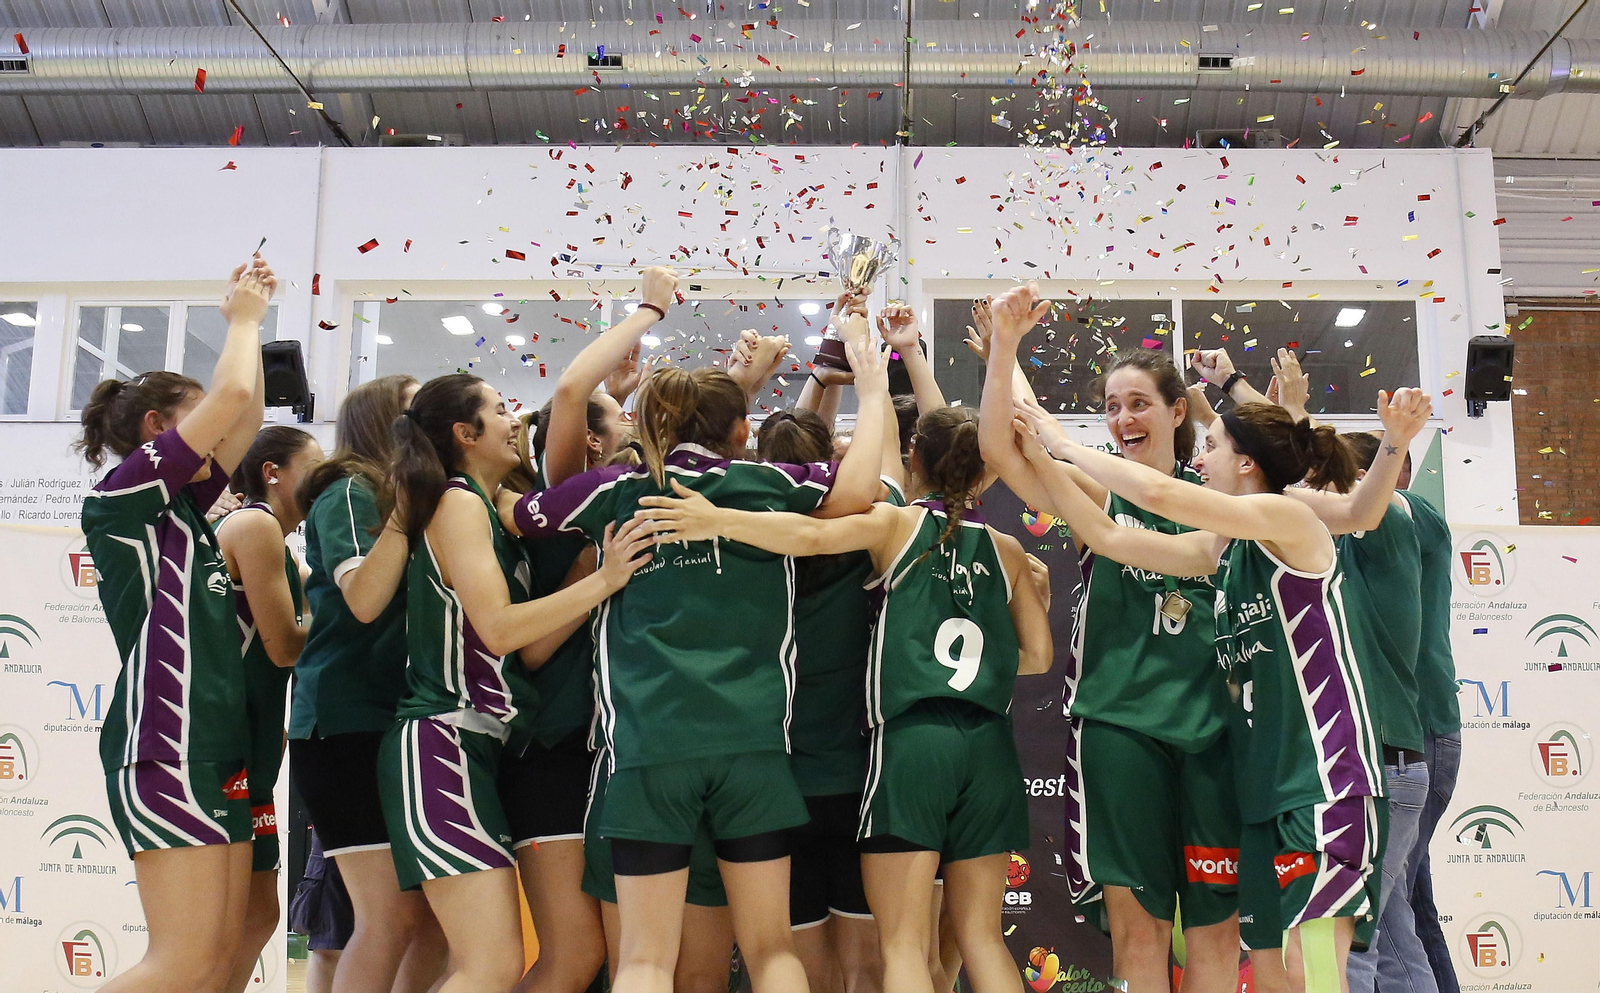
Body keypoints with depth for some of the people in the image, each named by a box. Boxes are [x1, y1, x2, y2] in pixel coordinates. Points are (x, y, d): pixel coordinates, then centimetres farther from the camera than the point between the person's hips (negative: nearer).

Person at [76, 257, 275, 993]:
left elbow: (245, 420, 26)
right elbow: (233, 396, -9)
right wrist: (244, 316, 7)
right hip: (166, 744, -9)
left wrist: (249, 321, 26)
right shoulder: (122, 491, -3)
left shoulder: (179, 505, 20)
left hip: (214, 744, 9)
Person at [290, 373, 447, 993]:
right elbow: (364, 599, -20)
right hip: (348, 725, -8)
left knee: (437, 911, 5)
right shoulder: (351, 493, -5)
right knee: (392, 916, -10)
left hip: (402, 722, 8)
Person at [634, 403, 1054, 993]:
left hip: (910, 738, -4)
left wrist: (717, 519, -17)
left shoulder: (896, 523, 3)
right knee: (981, 935, 13)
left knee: (903, 941, 1)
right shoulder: (1006, 551, 13)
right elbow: (1037, 655, 14)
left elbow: (815, 535, -17)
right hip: (989, 745, 4)